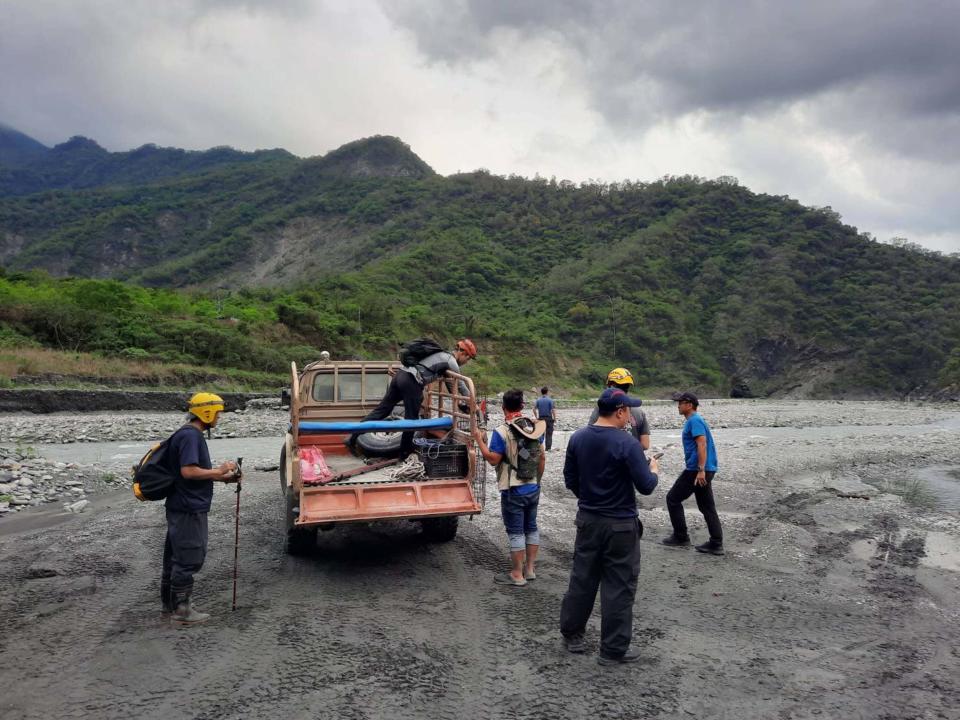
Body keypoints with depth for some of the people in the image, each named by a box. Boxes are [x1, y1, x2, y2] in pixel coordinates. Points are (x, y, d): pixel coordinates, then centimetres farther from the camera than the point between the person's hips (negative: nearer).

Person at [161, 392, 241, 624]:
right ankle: (181, 608, 8)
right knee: (190, 558, -2)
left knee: (175, 556, 18)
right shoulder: (190, 436, -18)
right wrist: (219, 471, -17)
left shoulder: (192, 434, 14)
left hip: (182, 507, 11)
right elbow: (188, 471, -27)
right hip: (188, 509, -11)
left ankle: (169, 602, 30)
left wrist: (223, 477, 8)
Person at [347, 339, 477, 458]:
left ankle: (353, 438, 4)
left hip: (400, 375, 8)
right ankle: (404, 452, 16)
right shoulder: (451, 361, 3)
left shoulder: (441, 355, 29)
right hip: (411, 382, -8)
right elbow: (460, 384, 8)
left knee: (381, 410, 7)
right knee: (411, 418, 6)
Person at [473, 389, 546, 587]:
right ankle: (530, 569, 26)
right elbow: (542, 458, 9)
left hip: (513, 491, -6)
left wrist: (479, 440, -9)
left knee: (516, 532, 1)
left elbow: (493, 459, -17)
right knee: (531, 527, 16)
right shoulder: (535, 427, 3)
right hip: (533, 488, 6)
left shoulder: (502, 432, -17)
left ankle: (517, 575, 8)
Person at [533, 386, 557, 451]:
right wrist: (555, 419, -3)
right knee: (549, 433, 4)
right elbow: (553, 410, -12)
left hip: (540, 418, 3)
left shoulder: (538, 400, 2)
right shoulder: (550, 400, -8)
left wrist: (536, 417, 11)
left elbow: (534, 409, 1)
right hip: (549, 418, -3)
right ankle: (548, 447, 5)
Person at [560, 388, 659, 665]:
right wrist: (654, 471, 5)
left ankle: (571, 634, 30)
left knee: (582, 578, 17)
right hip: (620, 524, -6)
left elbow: (570, 479, 7)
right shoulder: (627, 444, -19)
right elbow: (646, 486, -16)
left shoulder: (578, 438, -1)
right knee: (618, 586, 6)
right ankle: (613, 649, 15)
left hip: (587, 519, 6)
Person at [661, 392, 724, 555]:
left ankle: (681, 537, 8)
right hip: (702, 470, 10)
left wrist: (701, 470, -27)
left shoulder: (694, 421, -13)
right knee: (707, 506, 9)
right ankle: (716, 544, 9)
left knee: (673, 499, 2)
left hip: (696, 470, -10)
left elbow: (702, 444, -23)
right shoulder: (694, 420, 18)